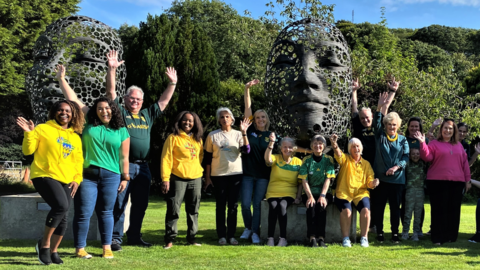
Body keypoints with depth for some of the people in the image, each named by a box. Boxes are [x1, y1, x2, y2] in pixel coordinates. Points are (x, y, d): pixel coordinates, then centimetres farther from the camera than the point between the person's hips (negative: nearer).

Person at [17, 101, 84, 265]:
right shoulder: (43, 129, 3)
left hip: (66, 181, 5)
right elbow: (28, 150, 0)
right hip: (44, 176, -5)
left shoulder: (76, 137, 16)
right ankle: (44, 243, -8)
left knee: (64, 217, 0)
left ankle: (53, 251, 17)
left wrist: (77, 179, 5)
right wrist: (28, 134, -15)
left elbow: (78, 161, 19)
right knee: (61, 205, -26)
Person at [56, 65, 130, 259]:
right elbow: (72, 99, 7)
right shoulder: (89, 123, 6)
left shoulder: (121, 131, 7)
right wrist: (62, 79, 6)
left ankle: (107, 247, 15)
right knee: (83, 212, -1)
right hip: (87, 175, 0)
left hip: (111, 176, 0)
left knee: (106, 212, 7)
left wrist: (125, 177, 4)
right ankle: (80, 248, 7)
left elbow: (124, 157, 8)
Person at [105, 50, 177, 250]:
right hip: (124, 165, -5)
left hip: (143, 167, 5)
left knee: (140, 204, 11)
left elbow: (164, 101, 21)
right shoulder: (120, 112, 3)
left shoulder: (147, 115, 16)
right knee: (119, 203, -4)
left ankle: (134, 236, 22)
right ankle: (115, 238, 2)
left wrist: (172, 83, 14)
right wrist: (112, 70, -16)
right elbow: (111, 92, -7)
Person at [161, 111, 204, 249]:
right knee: (173, 210, -5)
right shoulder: (173, 138, -1)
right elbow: (166, 158, -5)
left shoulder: (198, 139, 14)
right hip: (177, 179, -4)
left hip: (195, 179, 5)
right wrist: (165, 178, -11)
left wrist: (200, 171, 11)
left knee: (193, 210, 9)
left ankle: (191, 237, 18)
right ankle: (169, 239, 1)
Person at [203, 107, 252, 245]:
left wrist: (244, 133, -19)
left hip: (236, 173, 1)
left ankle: (231, 235, 11)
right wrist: (207, 177, 4)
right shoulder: (212, 135, 5)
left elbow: (246, 150, -10)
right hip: (218, 174, -1)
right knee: (220, 205, 3)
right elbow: (208, 157, 7)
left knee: (233, 205, 4)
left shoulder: (238, 134, 6)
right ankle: (221, 235, 9)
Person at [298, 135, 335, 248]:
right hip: (310, 192, 0)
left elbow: (328, 179, -3)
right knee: (311, 205, -31)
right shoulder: (306, 160, 6)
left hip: (324, 193, 0)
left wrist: (322, 195, -17)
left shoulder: (328, 159, 6)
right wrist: (310, 196, -17)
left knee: (322, 205, -31)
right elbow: (304, 180, -2)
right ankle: (312, 237, -33)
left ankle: (321, 237, -31)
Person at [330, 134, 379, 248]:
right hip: (344, 192, -2)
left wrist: (373, 183, -14)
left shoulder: (366, 164, 16)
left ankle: (364, 238, -14)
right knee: (346, 210, -29)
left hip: (361, 193, 2)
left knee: (365, 210, -27)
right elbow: (338, 154, -14)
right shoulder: (345, 159, 10)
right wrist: (334, 144, -36)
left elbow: (369, 182, 11)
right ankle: (346, 238, -17)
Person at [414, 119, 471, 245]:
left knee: (454, 210, 6)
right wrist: (422, 143, -24)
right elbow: (427, 157, -10)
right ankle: (438, 238, 2)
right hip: (438, 182, -4)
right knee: (439, 209, -2)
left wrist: (467, 180, 11)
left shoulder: (459, 145, 16)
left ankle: (451, 236, 15)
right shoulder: (435, 144, 4)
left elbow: (465, 163, 16)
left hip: (457, 182, 4)